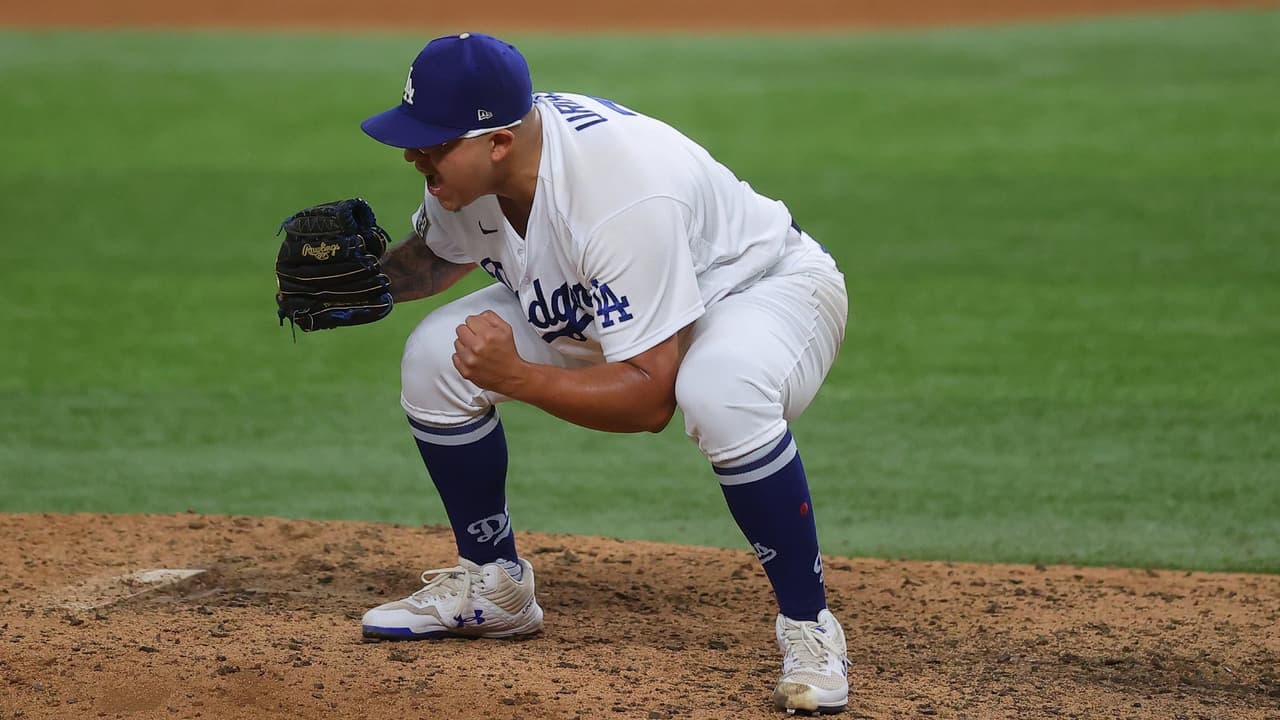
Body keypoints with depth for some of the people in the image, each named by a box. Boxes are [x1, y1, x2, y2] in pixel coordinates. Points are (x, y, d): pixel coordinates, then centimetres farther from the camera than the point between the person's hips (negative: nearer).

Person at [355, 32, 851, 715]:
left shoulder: (622, 197, -40)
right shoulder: (464, 169, -17)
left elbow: (650, 398, -38)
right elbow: (438, 255, 7)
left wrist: (517, 377, -47)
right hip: (602, 311, 8)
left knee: (721, 395, -42)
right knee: (434, 358, -7)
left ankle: (807, 625, -25)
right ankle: (491, 584, 12)